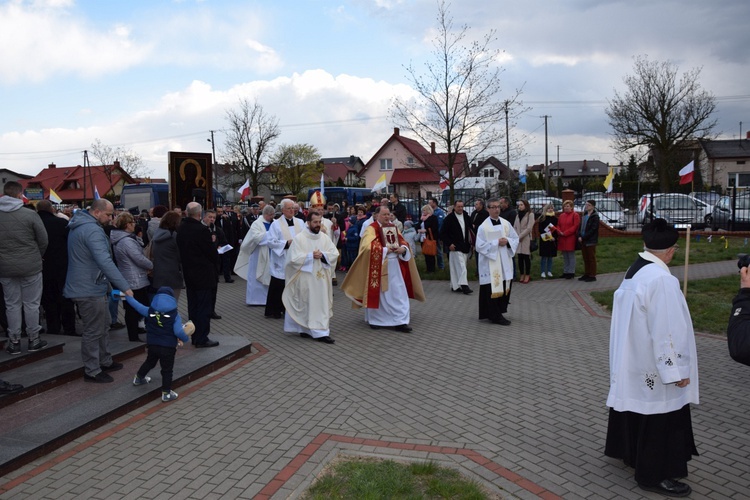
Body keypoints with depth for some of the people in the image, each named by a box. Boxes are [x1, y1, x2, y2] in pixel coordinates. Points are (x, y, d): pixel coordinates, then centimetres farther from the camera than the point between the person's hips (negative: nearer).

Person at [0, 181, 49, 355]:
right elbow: (43, 240, -8)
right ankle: (33, 340, 15)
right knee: (31, 304, 7)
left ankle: (14, 341, 16)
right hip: (30, 267, -3)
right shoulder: (30, 214, -13)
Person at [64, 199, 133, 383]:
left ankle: (105, 361, 31)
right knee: (94, 331, 0)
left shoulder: (80, 226, 12)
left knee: (103, 325, 20)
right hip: (89, 289, -11)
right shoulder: (92, 230, -23)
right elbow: (105, 262, -32)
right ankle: (92, 371, 10)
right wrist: (125, 286, -33)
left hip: (87, 286, 11)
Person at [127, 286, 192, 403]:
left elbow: (136, 305, 13)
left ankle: (139, 378, 53)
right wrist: (186, 338, 0)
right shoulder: (175, 314, -10)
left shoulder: (150, 311, 1)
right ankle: (166, 393, 9)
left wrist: (127, 296, 29)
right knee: (167, 370, 6)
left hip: (152, 345, 5)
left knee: (150, 362, 32)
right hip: (168, 347, -5)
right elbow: (178, 332, -19)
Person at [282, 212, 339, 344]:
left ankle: (320, 332, 8)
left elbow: (335, 254, 2)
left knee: (322, 304, 3)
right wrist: (311, 255, -18)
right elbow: (294, 258, -14)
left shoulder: (325, 237, 6)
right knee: (306, 304, 2)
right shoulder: (299, 238, -7)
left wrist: (323, 255, -15)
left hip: (321, 277, 4)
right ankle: (305, 329, 14)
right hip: (305, 278, -4)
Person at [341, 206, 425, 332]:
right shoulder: (371, 229, -8)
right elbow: (368, 247, -20)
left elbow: (403, 242, 13)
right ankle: (374, 320, 21)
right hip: (378, 268, -5)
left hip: (395, 267, 5)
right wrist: (385, 250, -19)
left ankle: (401, 321, 2)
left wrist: (403, 249, -9)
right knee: (378, 294, 5)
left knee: (399, 294, 0)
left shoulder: (393, 227, 12)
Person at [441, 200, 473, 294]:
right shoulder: (449, 218, -7)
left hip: (465, 246, 6)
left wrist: (470, 242, 10)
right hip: (455, 247, -6)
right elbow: (443, 233, -6)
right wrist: (449, 244, -13)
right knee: (461, 267, -13)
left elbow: (470, 229, 19)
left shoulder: (466, 216, 9)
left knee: (457, 267, 11)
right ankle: (464, 285, -14)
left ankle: (455, 285, 18)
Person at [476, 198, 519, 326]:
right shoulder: (483, 227, -8)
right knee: (493, 288, -3)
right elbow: (480, 246, -12)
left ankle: (500, 311, 23)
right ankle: (495, 315, 7)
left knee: (505, 286, 8)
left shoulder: (506, 223, 6)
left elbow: (516, 239, 11)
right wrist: (496, 243, -17)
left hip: (505, 262, 5)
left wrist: (507, 241, -10)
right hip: (490, 263, -5)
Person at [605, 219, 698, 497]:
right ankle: (653, 474, 17)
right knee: (658, 415, 4)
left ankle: (632, 453, 40)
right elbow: (667, 331, -25)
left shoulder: (634, 270, 2)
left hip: (632, 360, 9)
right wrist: (678, 369, -17)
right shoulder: (661, 279, -26)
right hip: (654, 365, -9)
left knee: (636, 403, 22)